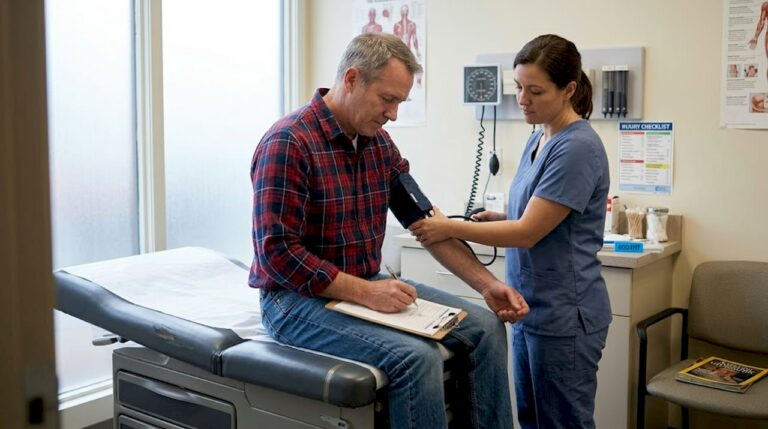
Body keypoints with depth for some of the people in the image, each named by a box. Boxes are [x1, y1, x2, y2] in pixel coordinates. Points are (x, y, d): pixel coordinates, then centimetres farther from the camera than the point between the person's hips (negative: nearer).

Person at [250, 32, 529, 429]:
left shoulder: (379, 143, 5)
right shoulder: (288, 143, -19)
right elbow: (277, 253, -23)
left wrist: (487, 283, -2)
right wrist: (365, 292, -26)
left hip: (365, 287, 8)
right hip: (299, 298, -8)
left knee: (485, 328, -3)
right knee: (417, 358, -29)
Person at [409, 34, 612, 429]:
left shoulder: (578, 148, -19)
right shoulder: (539, 139, 9)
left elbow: (528, 232, -20)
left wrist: (450, 228, -15)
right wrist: (499, 218, 2)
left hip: (563, 315, -9)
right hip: (531, 308, 9)